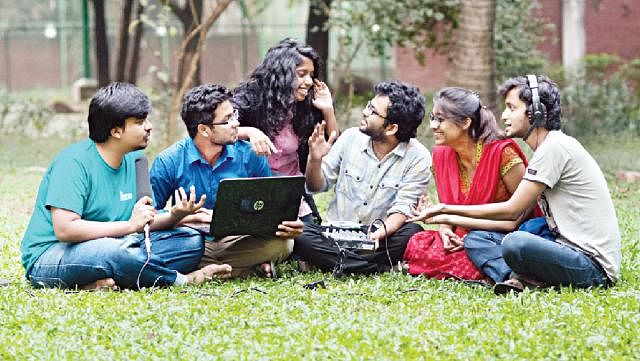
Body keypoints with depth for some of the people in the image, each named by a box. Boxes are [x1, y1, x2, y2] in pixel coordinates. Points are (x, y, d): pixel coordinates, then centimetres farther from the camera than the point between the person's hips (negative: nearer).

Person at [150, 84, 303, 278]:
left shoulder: (249, 155, 1)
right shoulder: (168, 162, -4)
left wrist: (288, 225, -14)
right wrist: (189, 217, -21)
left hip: (237, 242, 1)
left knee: (281, 244, -27)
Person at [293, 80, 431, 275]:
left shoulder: (418, 157, -8)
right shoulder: (351, 138, 1)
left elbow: (402, 209, -14)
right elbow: (316, 187, 9)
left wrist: (381, 233, -35)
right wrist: (315, 160, -12)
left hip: (379, 238, -2)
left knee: (413, 233, -33)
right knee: (298, 234, -28)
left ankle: (330, 262, -27)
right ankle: (383, 267, -28)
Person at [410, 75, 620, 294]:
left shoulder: (555, 148, -14)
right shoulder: (544, 149, 17)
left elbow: (512, 210, -14)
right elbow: (520, 218, 17)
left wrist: (447, 209, -7)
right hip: (568, 250, 10)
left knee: (516, 244, -37)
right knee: (475, 239, 7)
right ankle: (519, 278, -16)